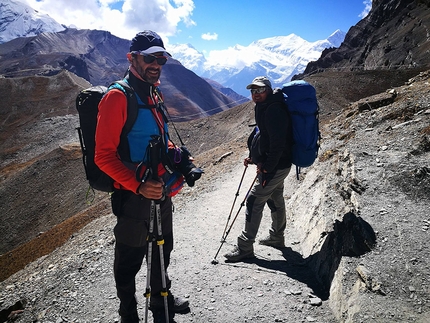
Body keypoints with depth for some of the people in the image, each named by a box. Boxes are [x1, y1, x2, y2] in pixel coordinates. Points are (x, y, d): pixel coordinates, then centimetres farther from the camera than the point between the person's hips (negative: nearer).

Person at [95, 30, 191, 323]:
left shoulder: (154, 95, 11)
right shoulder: (118, 97, -16)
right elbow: (104, 155, -20)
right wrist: (138, 186, -29)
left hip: (160, 190, 9)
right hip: (133, 196, -8)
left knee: (162, 250, 23)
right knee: (130, 260, 11)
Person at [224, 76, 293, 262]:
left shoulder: (274, 110, -22)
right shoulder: (265, 108, 12)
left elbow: (278, 143, -28)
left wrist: (266, 168, -22)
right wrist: (254, 157, 11)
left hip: (275, 167, -11)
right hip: (278, 165, 11)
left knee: (254, 201, -8)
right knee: (275, 200, 21)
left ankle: (245, 247, 0)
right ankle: (276, 238, 39)